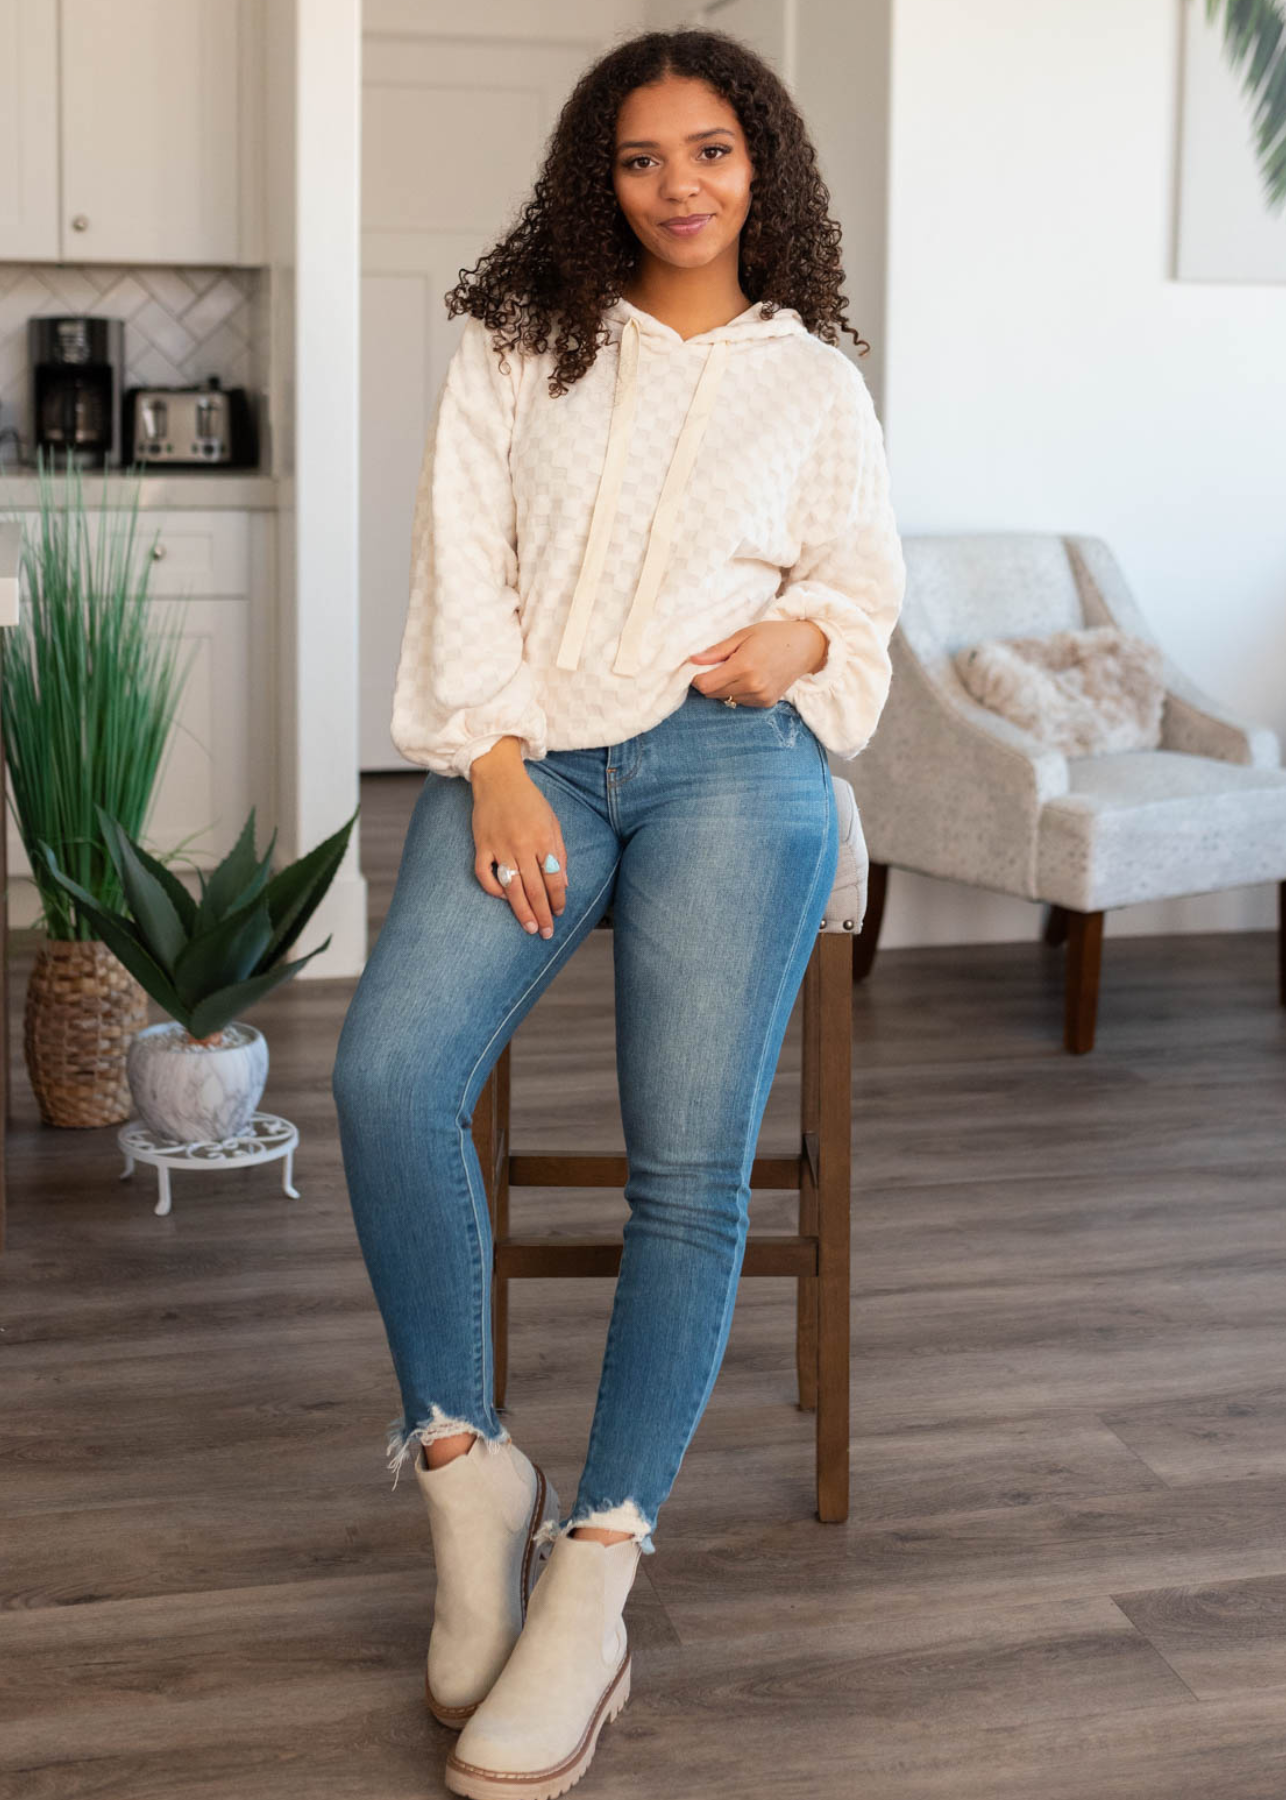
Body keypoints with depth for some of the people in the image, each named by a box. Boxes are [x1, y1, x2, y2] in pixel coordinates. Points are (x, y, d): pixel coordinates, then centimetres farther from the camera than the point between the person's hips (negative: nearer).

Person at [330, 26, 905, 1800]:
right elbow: (464, 556, 6)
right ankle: (469, 1469, -8)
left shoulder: (814, 379, 18)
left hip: (728, 760, 0)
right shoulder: (517, 346, 15)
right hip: (530, 758, 1)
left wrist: (804, 633, -1)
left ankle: (595, 1579, -11)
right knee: (388, 1078, -24)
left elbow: (867, 581, 23)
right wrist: (495, 765, -7)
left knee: (691, 1169, -15)